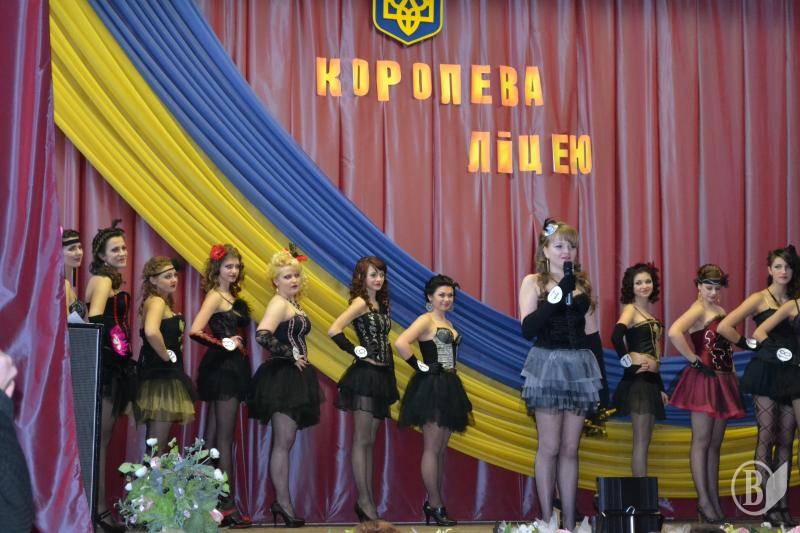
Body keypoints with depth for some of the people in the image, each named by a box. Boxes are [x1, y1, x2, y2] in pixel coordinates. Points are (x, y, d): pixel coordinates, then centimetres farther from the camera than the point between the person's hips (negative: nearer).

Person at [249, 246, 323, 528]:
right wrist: (290, 356, -21)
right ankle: (284, 503, -2)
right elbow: (262, 335, -29)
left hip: (294, 378, 9)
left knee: (284, 443, 11)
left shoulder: (294, 305, 14)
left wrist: (298, 359, 8)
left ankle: (281, 502, 15)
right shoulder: (278, 304, -13)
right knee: (283, 443, -6)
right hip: (282, 377, -9)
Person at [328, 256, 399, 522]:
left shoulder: (379, 303, 14)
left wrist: (390, 375, 7)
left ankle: (367, 501, 13)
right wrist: (358, 353, -14)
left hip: (381, 377, 8)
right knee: (362, 440, -4)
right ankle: (364, 502, -2)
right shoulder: (360, 303, -10)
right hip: (365, 375, -8)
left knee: (369, 441, 10)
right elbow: (334, 331, -22)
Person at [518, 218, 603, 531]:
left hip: (580, 368, 4)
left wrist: (602, 376, 11)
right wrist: (559, 293, -18)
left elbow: (592, 334, 15)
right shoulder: (534, 282, 0)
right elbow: (528, 329, -13)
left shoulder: (583, 284, 12)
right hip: (548, 366, -4)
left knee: (570, 449, 5)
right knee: (550, 447, -4)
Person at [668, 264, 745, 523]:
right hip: (703, 379, -8)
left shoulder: (719, 309, 16)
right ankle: (704, 501, -3)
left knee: (715, 443, 10)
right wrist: (695, 361, -19)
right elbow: (674, 333, -28)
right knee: (702, 441, -5)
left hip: (723, 380, 8)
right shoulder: (699, 309, -10)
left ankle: (714, 499, 14)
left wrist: (733, 374, 13)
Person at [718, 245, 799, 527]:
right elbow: (724, 327, -11)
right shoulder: (760, 298, -2)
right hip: (766, 371, -5)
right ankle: (769, 506, -3)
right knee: (766, 437, -4)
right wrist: (748, 344, -3)